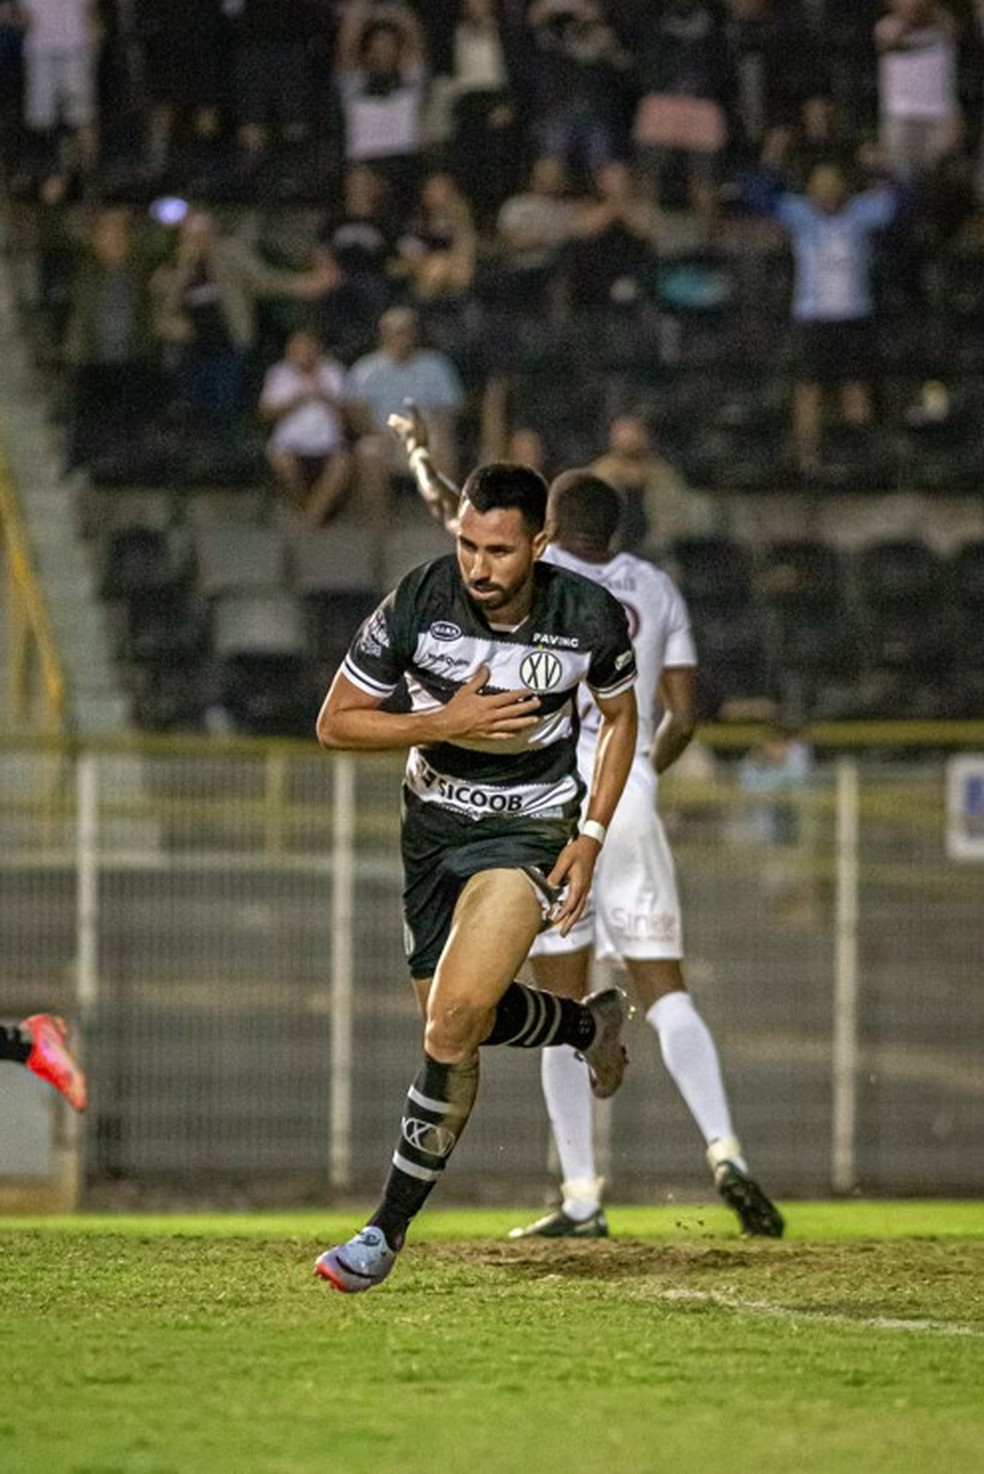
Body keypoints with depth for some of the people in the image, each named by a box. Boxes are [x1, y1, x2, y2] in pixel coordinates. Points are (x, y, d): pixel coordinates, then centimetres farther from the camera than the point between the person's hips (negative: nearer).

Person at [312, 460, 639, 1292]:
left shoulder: (592, 618, -15)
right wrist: (446, 724, -24)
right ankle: (591, 1023, 45)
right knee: (458, 1021, 13)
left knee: (456, 1014, -22)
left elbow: (621, 716, 6)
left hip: (532, 827, -3)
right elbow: (335, 724, -9)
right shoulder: (418, 605, -17)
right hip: (434, 822, 3)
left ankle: (389, 1229, -14)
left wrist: (592, 836, -3)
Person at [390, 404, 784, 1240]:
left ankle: (582, 1198, -1)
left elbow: (450, 509, 16)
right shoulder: (656, 589, 11)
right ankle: (725, 1153, -18)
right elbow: (683, 718, 9)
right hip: (632, 797, 3)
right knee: (666, 991, 3)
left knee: (562, 1005, 2)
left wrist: (419, 451, 35)